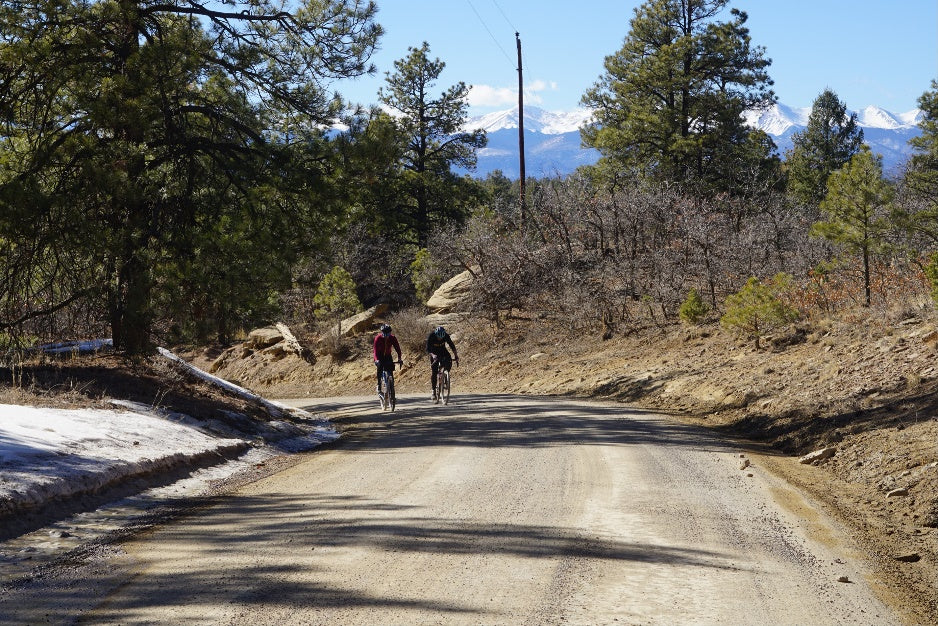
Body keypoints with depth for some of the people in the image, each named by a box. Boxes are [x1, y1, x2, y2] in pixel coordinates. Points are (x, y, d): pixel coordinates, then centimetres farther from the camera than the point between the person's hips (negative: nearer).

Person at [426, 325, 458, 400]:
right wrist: (433, 355, -52)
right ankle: (433, 390, -5)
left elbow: (452, 346, -18)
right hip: (434, 353, -2)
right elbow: (428, 349, -34)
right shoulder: (431, 336, -30)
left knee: (449, 360, -29)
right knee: (433, 371, -12)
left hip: (443, 351, 2)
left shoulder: (446, 336, -24)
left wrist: (456, 356, -28)